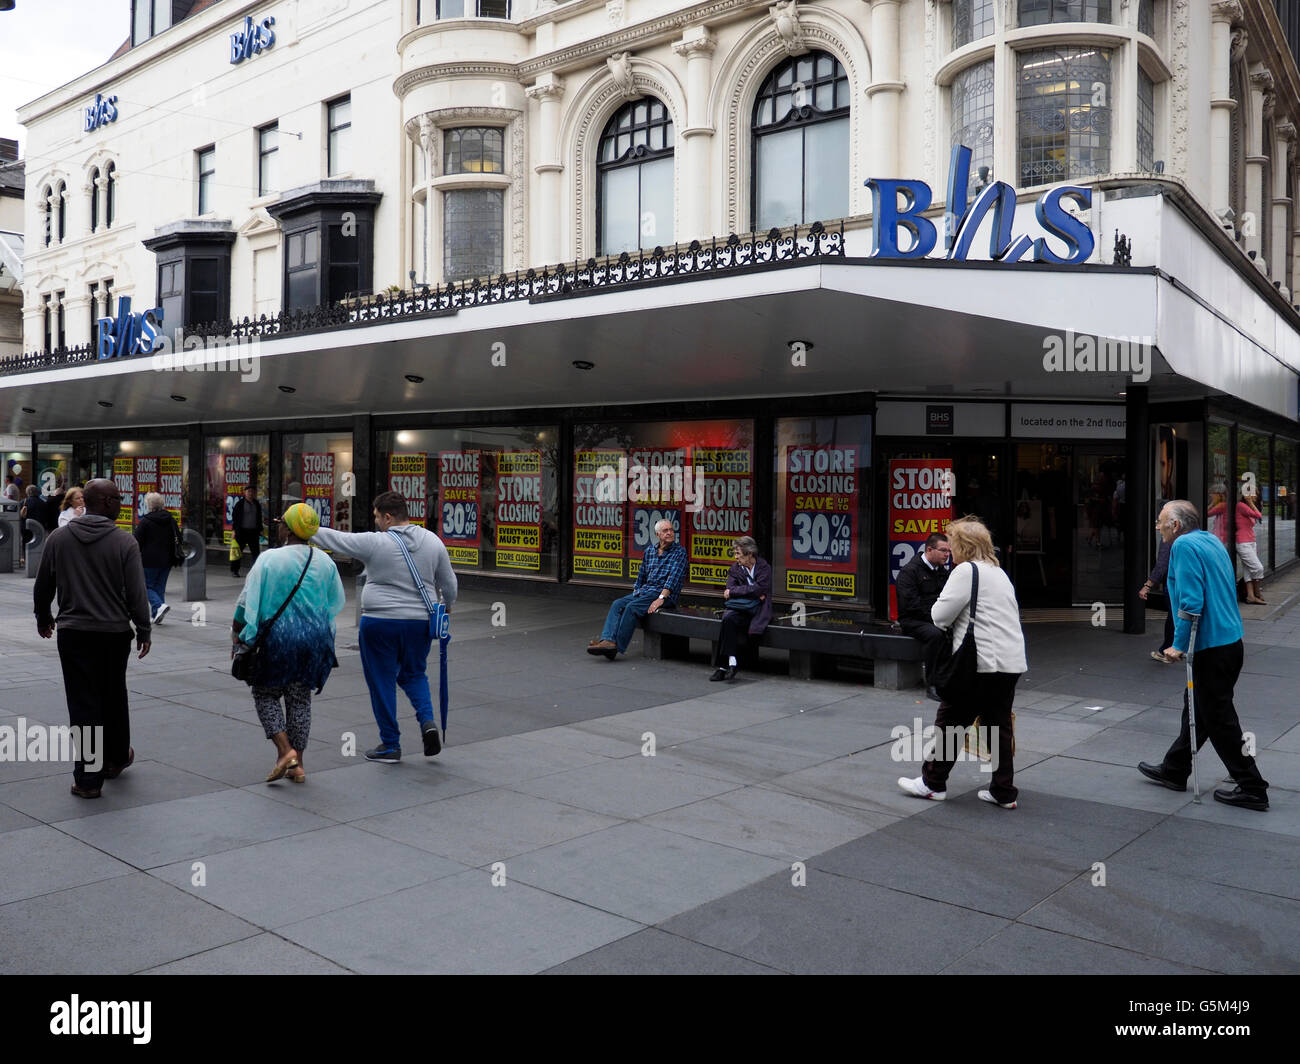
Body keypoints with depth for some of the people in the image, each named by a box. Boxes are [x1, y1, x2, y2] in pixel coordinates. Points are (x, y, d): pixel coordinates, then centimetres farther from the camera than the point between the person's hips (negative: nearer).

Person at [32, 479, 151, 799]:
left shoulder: (58, 538, 1)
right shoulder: (124, 542, -8)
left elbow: (42, 587, 9)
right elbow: (136, 593, -10)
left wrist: (43, 618, 25)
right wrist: (143, 630, 1)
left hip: (73, 633, 1)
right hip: (114, 633, -1)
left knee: (83, 703, 2)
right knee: (114, 698, 18)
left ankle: (88, 778, 1)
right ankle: (116, 759, 34)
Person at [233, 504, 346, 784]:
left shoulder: (268, 559, -12)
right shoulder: (325, 562, 2)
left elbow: (247, 602, -7)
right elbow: (336, 603, 12)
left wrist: (238, 632, 8)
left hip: (276, 638, -4)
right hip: (315, 640, 4)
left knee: (266, 694, 13)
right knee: (300, 698, 13)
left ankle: (285, 750, -3)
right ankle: (297, 764, 16)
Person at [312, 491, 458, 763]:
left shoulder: (374, 542, -11)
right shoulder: (433, 541, 2)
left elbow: (334, 539, -3)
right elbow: (449, 584, 9)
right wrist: (447, 606, 28)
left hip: (380, 623, -4)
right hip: (420, 622, 4)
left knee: (382, 682, 8)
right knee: (413, 675, 21)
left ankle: (390, 745, 12)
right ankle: (427, 721, -2)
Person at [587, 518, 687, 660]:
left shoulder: (679, 552, -3)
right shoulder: (649, 551, 16)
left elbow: (673, 577, -14)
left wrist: (661, 598, -23)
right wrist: (635, 593, 11)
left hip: (665, 594, -6)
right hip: (644, 590, 6)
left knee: (632, 607, -27)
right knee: (618, 604, -17)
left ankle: (617, 646, -28)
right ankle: (608, 640, -33)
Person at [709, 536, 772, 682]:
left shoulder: (764, 567, -1)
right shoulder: (735, 567, 12)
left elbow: (759, 588, -15)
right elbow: (728, 591, 1)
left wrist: (733, 591, -10)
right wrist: (752, 593, -10)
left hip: (757, 612, -4)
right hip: (739, 608, 4)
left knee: (728, 619, -31)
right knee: (728, 617, -32)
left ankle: (723, 665, -27)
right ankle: (731, 663, -32)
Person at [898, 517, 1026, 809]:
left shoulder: (966, 571, -10)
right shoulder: (998, 572, 18)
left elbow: (940, 615, -12)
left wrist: (941, 614, 9)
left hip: (981, 664, -8)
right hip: (1012, 663, 8)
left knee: (950, 719, 4)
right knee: (999, 726, 13)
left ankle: (933, 782, 14)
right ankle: (1004, 793, 16)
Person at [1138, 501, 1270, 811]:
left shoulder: (1184, 546, -15)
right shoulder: (1212, 541, 14)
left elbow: (1191, 601, -23)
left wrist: (1179, 644, -17)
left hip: (1210, 648, -10)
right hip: (1231, 642, 10)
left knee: (1219, 719, -1)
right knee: (1197, 707, 19)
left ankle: (1252, 789, 5)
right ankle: (1174, 770, 31)